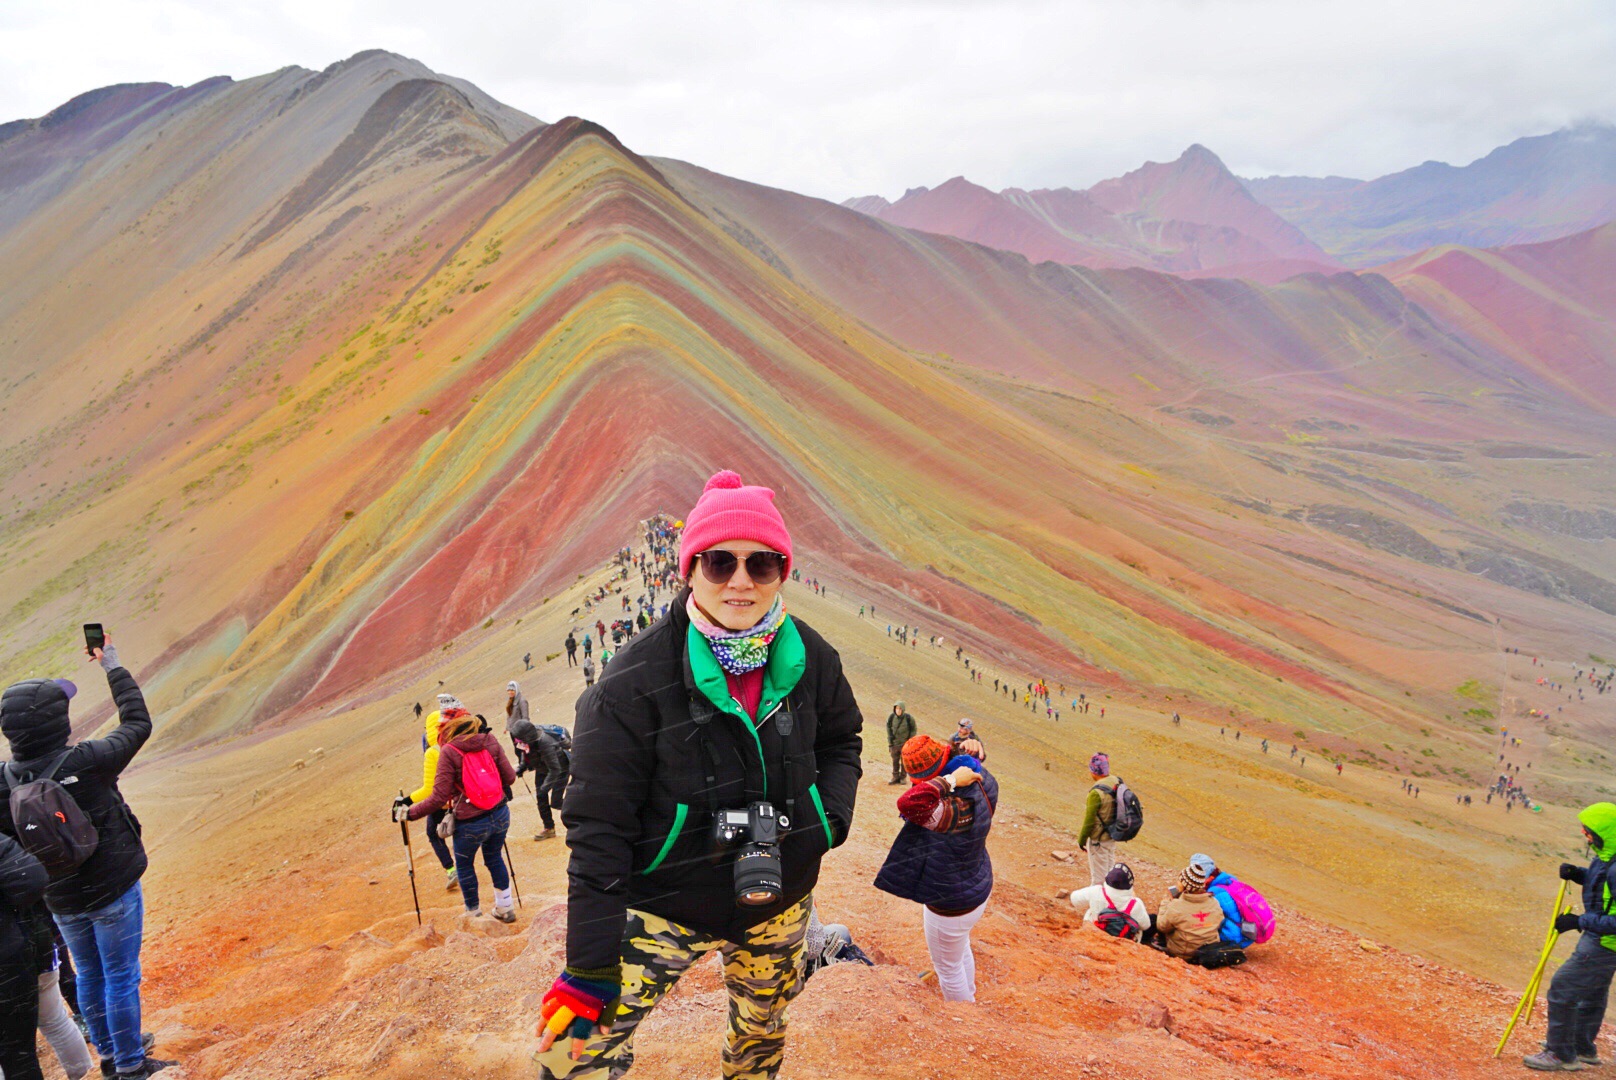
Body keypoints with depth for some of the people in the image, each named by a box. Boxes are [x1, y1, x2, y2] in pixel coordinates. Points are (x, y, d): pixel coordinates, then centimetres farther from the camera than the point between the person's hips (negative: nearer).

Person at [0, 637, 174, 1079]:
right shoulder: (87, 761, -24)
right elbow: (137, 724, -10)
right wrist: (113, 666, 0)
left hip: (62, 901, 5)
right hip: (112, 892, -5)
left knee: (89, 975, 21)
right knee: (121, 977, 8)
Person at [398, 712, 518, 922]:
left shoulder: (449, 752, -16)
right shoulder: (489, 740, -4)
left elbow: (439, 798, -18)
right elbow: (509, 777, 0)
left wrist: (409, 813, -7)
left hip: (471, 823, -4)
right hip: (500, 815, 4)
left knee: (464, 865, 22)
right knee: (494, 858, 28)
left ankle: (474, 915, 35)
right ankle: (505, 908, 37)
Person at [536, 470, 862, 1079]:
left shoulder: (811, 659, -10)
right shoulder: (635, 684, -23)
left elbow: (840, 740, 10)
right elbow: (599, 828, -20)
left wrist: (831, 816, -10)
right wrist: (590, 968, -22)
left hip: (779, 903, 4)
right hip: (666, 908, -3)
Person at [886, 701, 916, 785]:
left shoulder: (909, 718, -12)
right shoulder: (891, 717, -7)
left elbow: (913, 730, 0)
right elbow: (888, 729, 5)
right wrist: (890, 743, 3)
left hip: (905, 744, -2)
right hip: (894, 743, 2)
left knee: (904, 761, 7)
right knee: (895, 761, 9)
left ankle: (903, 777, 21)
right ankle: (895, 777, 22)